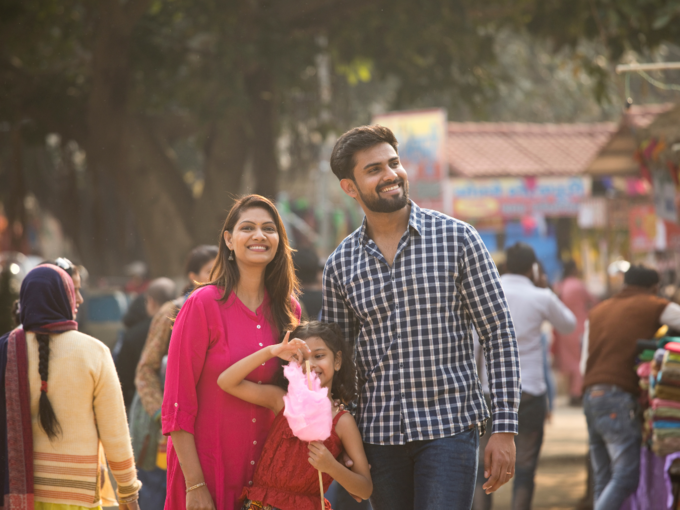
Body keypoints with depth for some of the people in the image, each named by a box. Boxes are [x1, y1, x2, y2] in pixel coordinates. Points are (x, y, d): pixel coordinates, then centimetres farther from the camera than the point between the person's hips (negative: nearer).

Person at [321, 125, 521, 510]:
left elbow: (499, 333, -2)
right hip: (380, 435, 3)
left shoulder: (456, 238, -2)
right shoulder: (341, 265, 7)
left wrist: (504, 427, -8)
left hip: (449, 425, -3)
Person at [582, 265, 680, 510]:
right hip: (619, 398, -7)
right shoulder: (654, 307, 6)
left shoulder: (596, 312, 22)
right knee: (627, 476, -8)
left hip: (591, 395, 7)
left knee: (603, 479, 8)